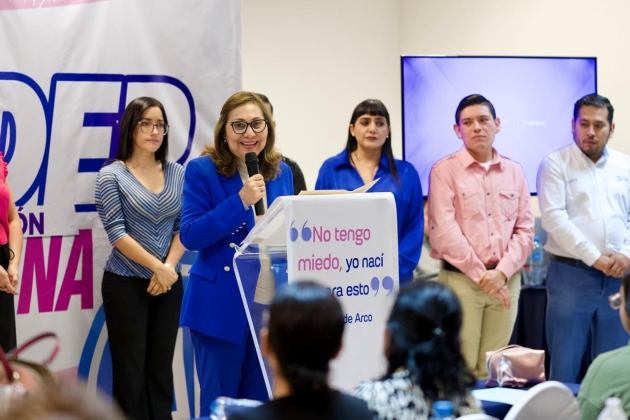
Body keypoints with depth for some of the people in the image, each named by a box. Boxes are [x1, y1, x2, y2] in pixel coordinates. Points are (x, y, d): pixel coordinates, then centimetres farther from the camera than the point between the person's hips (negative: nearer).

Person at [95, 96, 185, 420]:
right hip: (126, 284, -4)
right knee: (131, 370, 0)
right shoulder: (111, 175, -6)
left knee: (161, 369, 8)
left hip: (169, 283, 4)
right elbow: (116, 233, -11)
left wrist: (169, 267, -10)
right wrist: (157, 267, -14)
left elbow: (184, 227, 5)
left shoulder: (177, 173, 7)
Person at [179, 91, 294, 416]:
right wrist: (240, 201, -21)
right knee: (219, 401, 4)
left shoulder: (282, 173, 8)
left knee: (262, 399, 11)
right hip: (220, 305, -4)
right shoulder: (201, 170, -7)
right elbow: (190, 236, -14)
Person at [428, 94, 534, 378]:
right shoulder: (444, 170, -2)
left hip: (506, 280, 4)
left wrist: (501, 272, -8)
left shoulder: (514, 172, 11)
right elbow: (444, 231, -10)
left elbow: (525, 229, 7)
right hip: (460, 278, -4)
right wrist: (481, 274, -11)